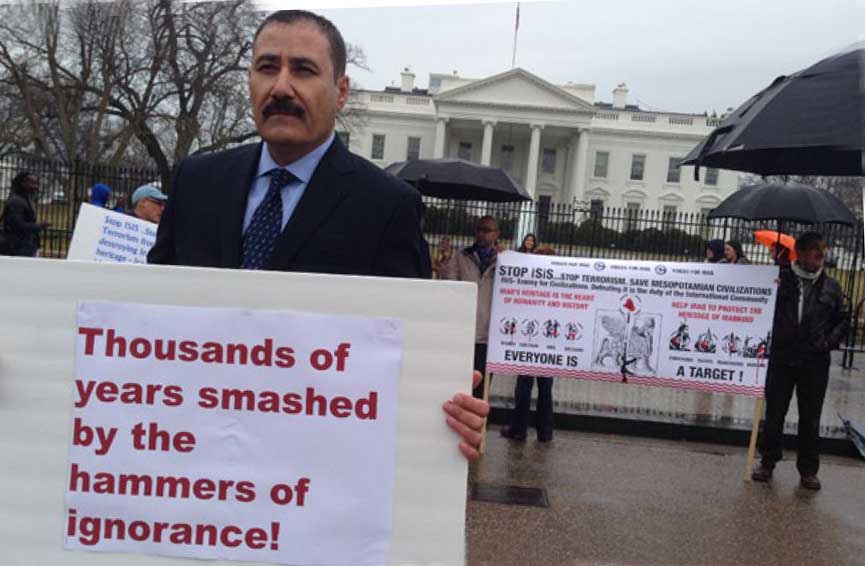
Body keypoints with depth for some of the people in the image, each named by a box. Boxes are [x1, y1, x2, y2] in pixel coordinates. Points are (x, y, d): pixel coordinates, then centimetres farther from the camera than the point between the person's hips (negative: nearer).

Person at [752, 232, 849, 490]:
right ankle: (767, 461, 22)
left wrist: (830, 341, -3)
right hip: (781, 359, -1)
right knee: (774, 414, 8)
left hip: (815, 363, 1)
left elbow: (843, 319, 12)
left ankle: (808, 469, 21)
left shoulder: (831, 287, 5)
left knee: (810, 419, 9)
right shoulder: (781, 280, -1)